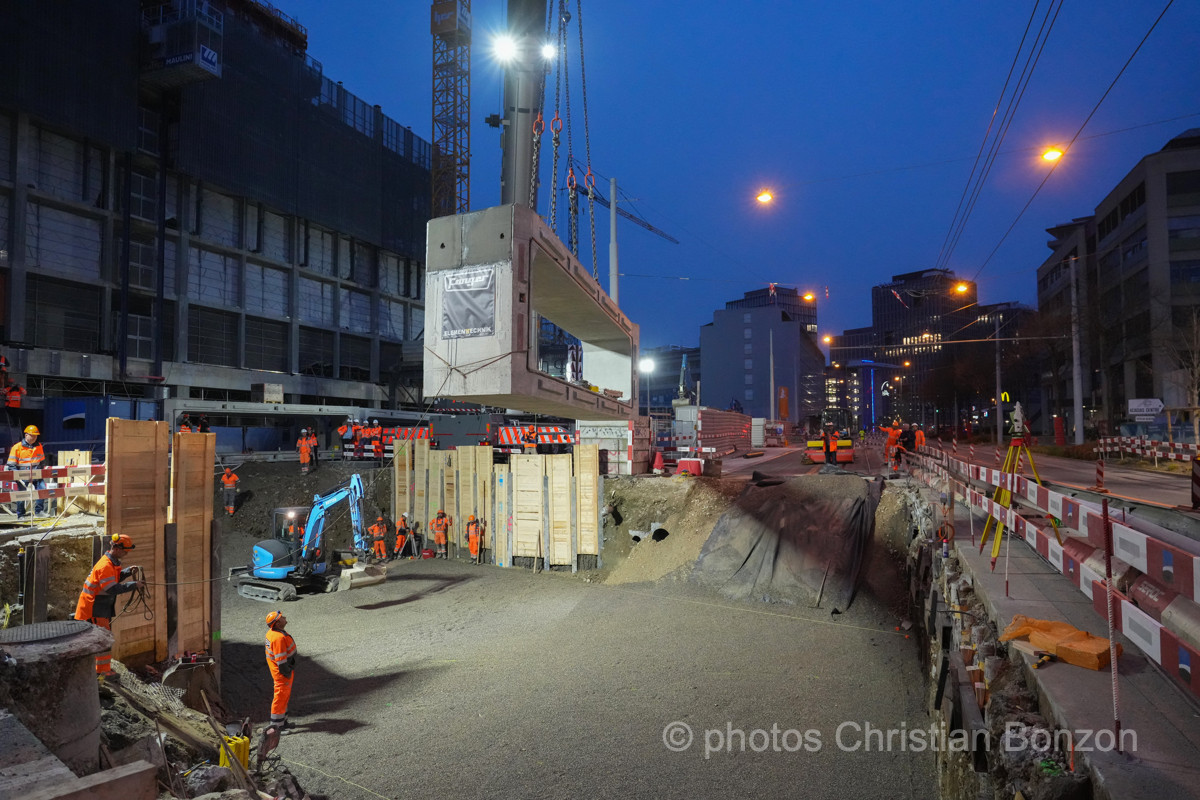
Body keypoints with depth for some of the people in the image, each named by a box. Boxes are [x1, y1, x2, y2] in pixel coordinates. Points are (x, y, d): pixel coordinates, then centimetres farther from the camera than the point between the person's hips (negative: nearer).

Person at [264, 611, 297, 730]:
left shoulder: (271, 633, 4)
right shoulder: (279, 637, -29)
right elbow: (281, 659, -26)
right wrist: (288, 673, -17)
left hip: (275, 670, 10)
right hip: (282, 672, -10)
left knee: (284, 697, 21)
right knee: (280, 697, 1)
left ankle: (283, 722, 34)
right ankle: (276, 725, 11)